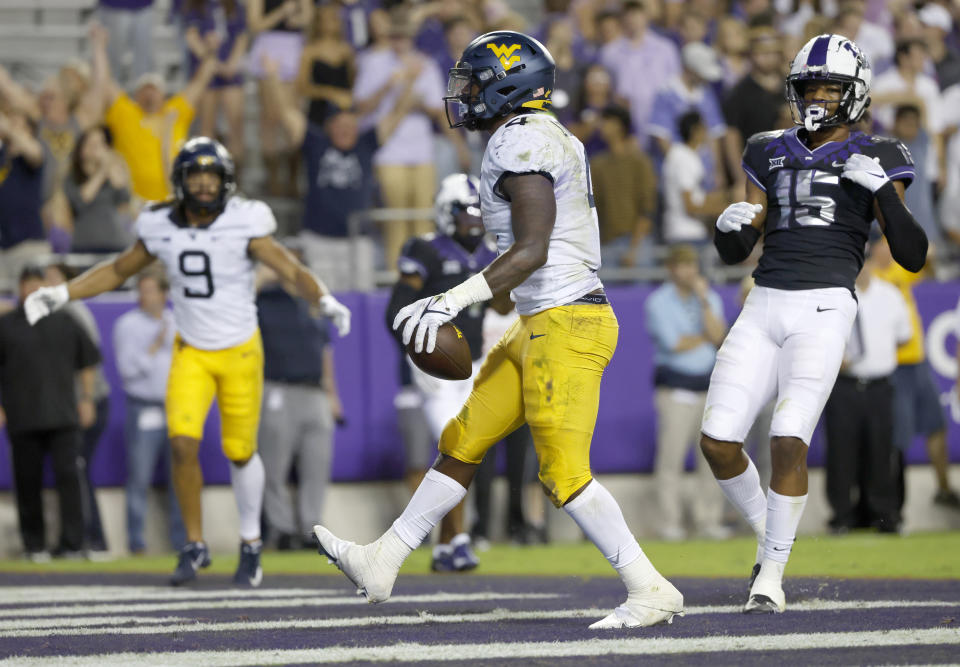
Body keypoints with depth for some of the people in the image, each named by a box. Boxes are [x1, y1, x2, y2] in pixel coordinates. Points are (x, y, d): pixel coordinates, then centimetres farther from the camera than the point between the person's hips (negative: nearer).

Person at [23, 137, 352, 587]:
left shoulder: (244, 225, -14)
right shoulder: (161, 228, -4)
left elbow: (291, 270, -18)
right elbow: (118, 270, 11)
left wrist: (325, 302, -37)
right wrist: (61, 294, 5)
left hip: (240, 351, -2)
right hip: (191, 353, 2)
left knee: (240, 452, 6)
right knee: (183, 444, -14)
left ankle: (251, 544, 28)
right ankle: (195, 546, 1)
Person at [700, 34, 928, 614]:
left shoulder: (874, 161, 4)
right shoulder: (773, 155, 17)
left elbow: (914, 256, -2)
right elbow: (736, 251, 19)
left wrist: (883, 190, -14)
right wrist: (731, 225, -4)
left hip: (824, 309, -5)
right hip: (764, 308, 5)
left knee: (789, 441, -17)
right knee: (718, 441, -7)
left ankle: (772, 575, -2)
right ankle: (767, 534, 19)